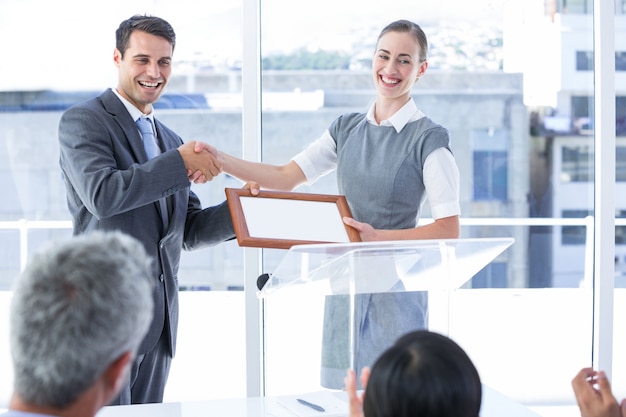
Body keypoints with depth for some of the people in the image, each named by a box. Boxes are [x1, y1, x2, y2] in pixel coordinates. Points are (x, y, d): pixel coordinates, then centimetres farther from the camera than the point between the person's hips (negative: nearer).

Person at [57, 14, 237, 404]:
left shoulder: (171, 141, 18)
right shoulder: (82, 121, -4)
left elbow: (189, 231, 17)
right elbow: (102, 195, -20)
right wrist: (180, 161, -18)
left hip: (159, 322, 7)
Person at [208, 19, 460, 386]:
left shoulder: (429, 138, -6)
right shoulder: (347, 128, 11)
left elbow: (449, 230, -11)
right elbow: (285, 177, 6)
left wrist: (377, 237, -20)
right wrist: (220, 160, -6)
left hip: (395, 290, -5)